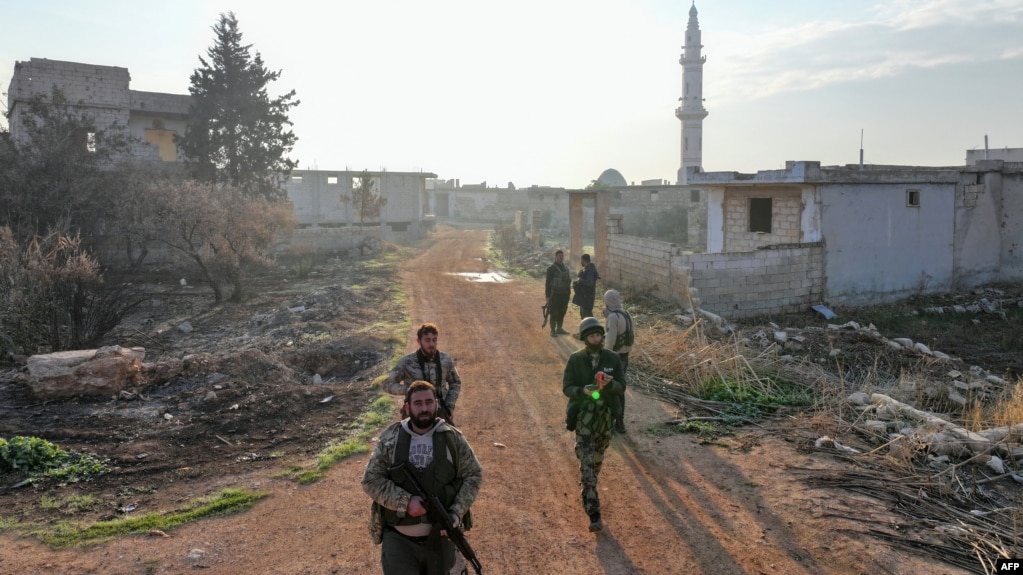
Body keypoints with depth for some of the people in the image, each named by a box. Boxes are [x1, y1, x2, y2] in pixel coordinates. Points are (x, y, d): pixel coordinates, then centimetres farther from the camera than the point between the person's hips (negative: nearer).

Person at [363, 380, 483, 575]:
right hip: (398, 538, -1)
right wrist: (405, 501, -17)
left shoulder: (452, 438, -2)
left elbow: (473, 475, 4)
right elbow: (371, 480, -4)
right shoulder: (390, 440, -3)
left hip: (440, 537, 1)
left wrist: (457, 513, -10)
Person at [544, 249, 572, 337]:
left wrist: (569, 292, 15)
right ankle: (553, 331, 2)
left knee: (562, 312, 12)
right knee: (554, 313, -4)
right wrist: (548, 295, -12)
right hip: (555, 294, -6)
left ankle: (559, 329, 22)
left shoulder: (566, 268, 14)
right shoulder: (551, 268, -6)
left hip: (565, 294, 6)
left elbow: (568, 280, 21)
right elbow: (548, 282, -8)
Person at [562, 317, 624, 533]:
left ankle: (588, 492, 48)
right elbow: (566, 387, -7)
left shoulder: (613, 358, -2)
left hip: (605, 415, 3)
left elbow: (622, 386, -2)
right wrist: (583, 391, -27)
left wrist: (610, 384, -25)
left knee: (597, 459, 20)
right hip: (583, 416, -3)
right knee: (587, 464, -9)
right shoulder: (575, 359, -7)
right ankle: (594, 514, -9)